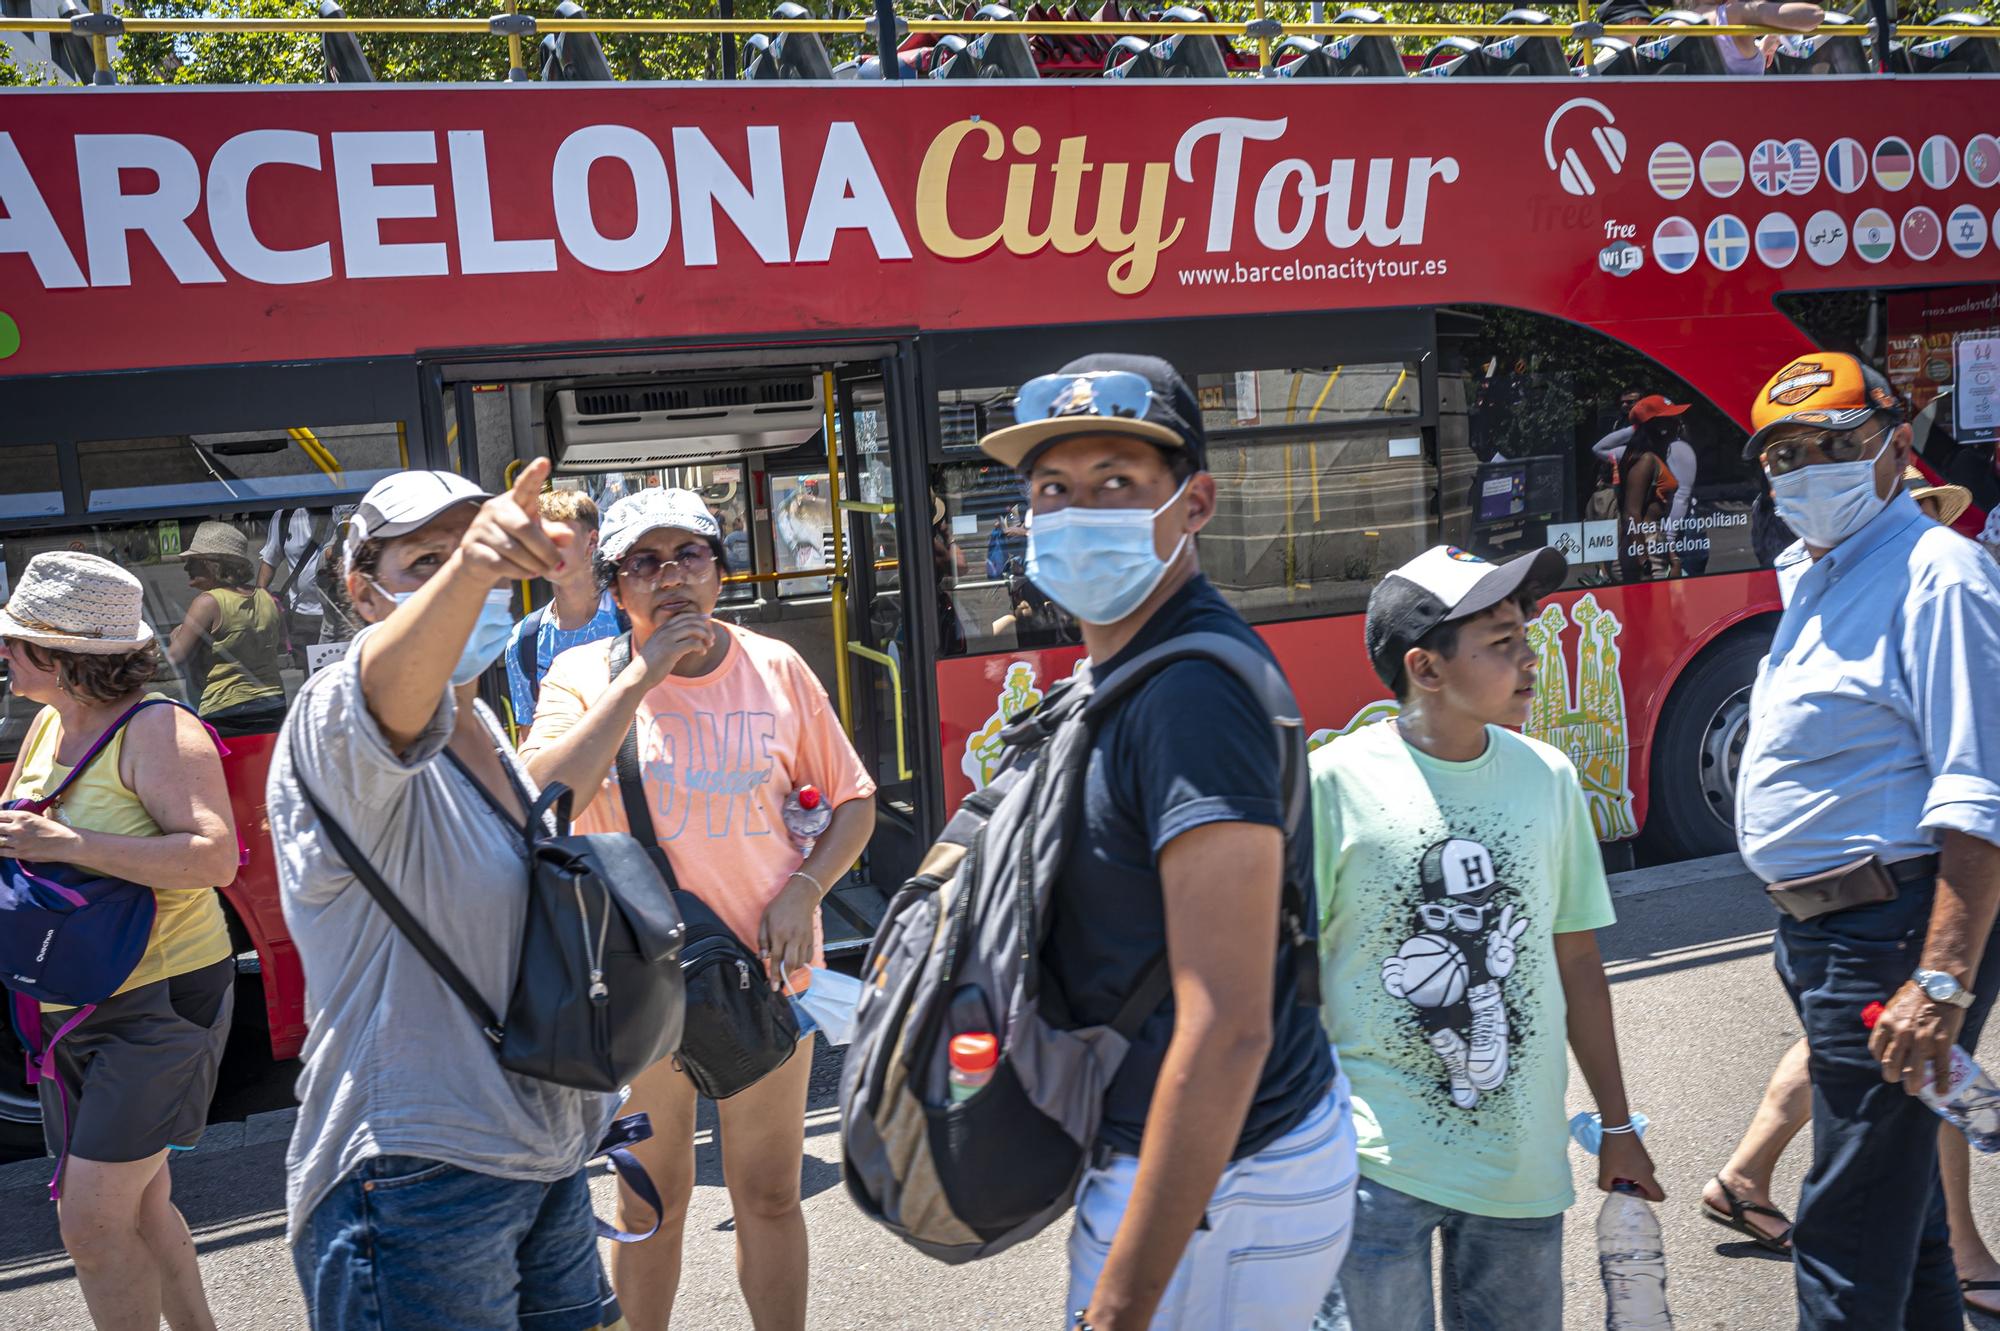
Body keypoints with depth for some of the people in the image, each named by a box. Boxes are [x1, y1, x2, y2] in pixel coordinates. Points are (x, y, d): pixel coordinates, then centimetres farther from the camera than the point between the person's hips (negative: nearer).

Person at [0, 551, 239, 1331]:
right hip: (69, 1006, 9)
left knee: (92, 1223, -8)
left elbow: (215, 858, -30)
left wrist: (69, 844, -32)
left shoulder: (157, 732, -18)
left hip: (159, 1003, -8)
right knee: (137, 1205, 19)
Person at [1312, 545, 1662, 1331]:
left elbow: (1575, 959, 11)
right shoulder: (1335, 782, -10)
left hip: (1521, 1160, 4)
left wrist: (1617, 1127, 16)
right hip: (1376, 1160, -4)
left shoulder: (1548, 778, 4)